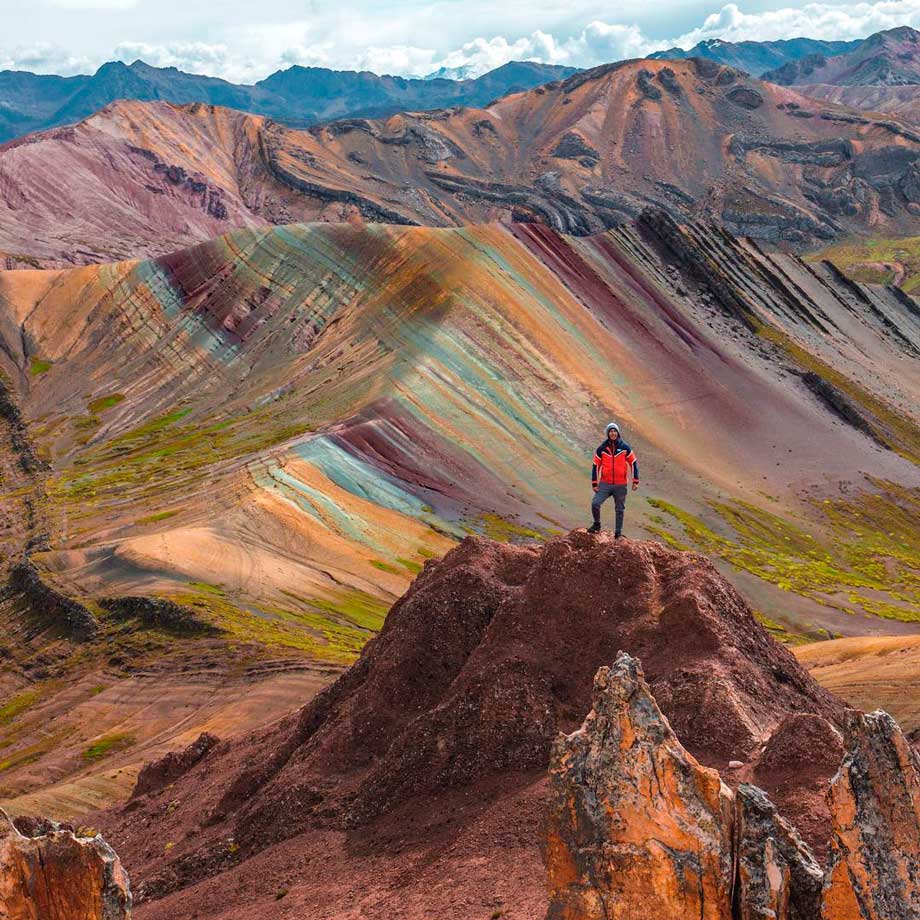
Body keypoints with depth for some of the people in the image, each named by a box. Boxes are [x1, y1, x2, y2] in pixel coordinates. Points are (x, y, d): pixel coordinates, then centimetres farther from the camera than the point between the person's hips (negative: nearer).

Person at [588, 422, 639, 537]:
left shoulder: (625, 448, -1)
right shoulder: (601, 449, 0)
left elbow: (634, 463, 5)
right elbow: (595, 466, 5)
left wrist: (635, 481, 1)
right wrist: (594, 484, 1)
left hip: (621, 485, 0)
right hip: (605, 484, 0)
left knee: (620, 509, 7)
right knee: (595, 503, -14)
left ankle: (618, 532, 18)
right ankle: (596, 524, 8)